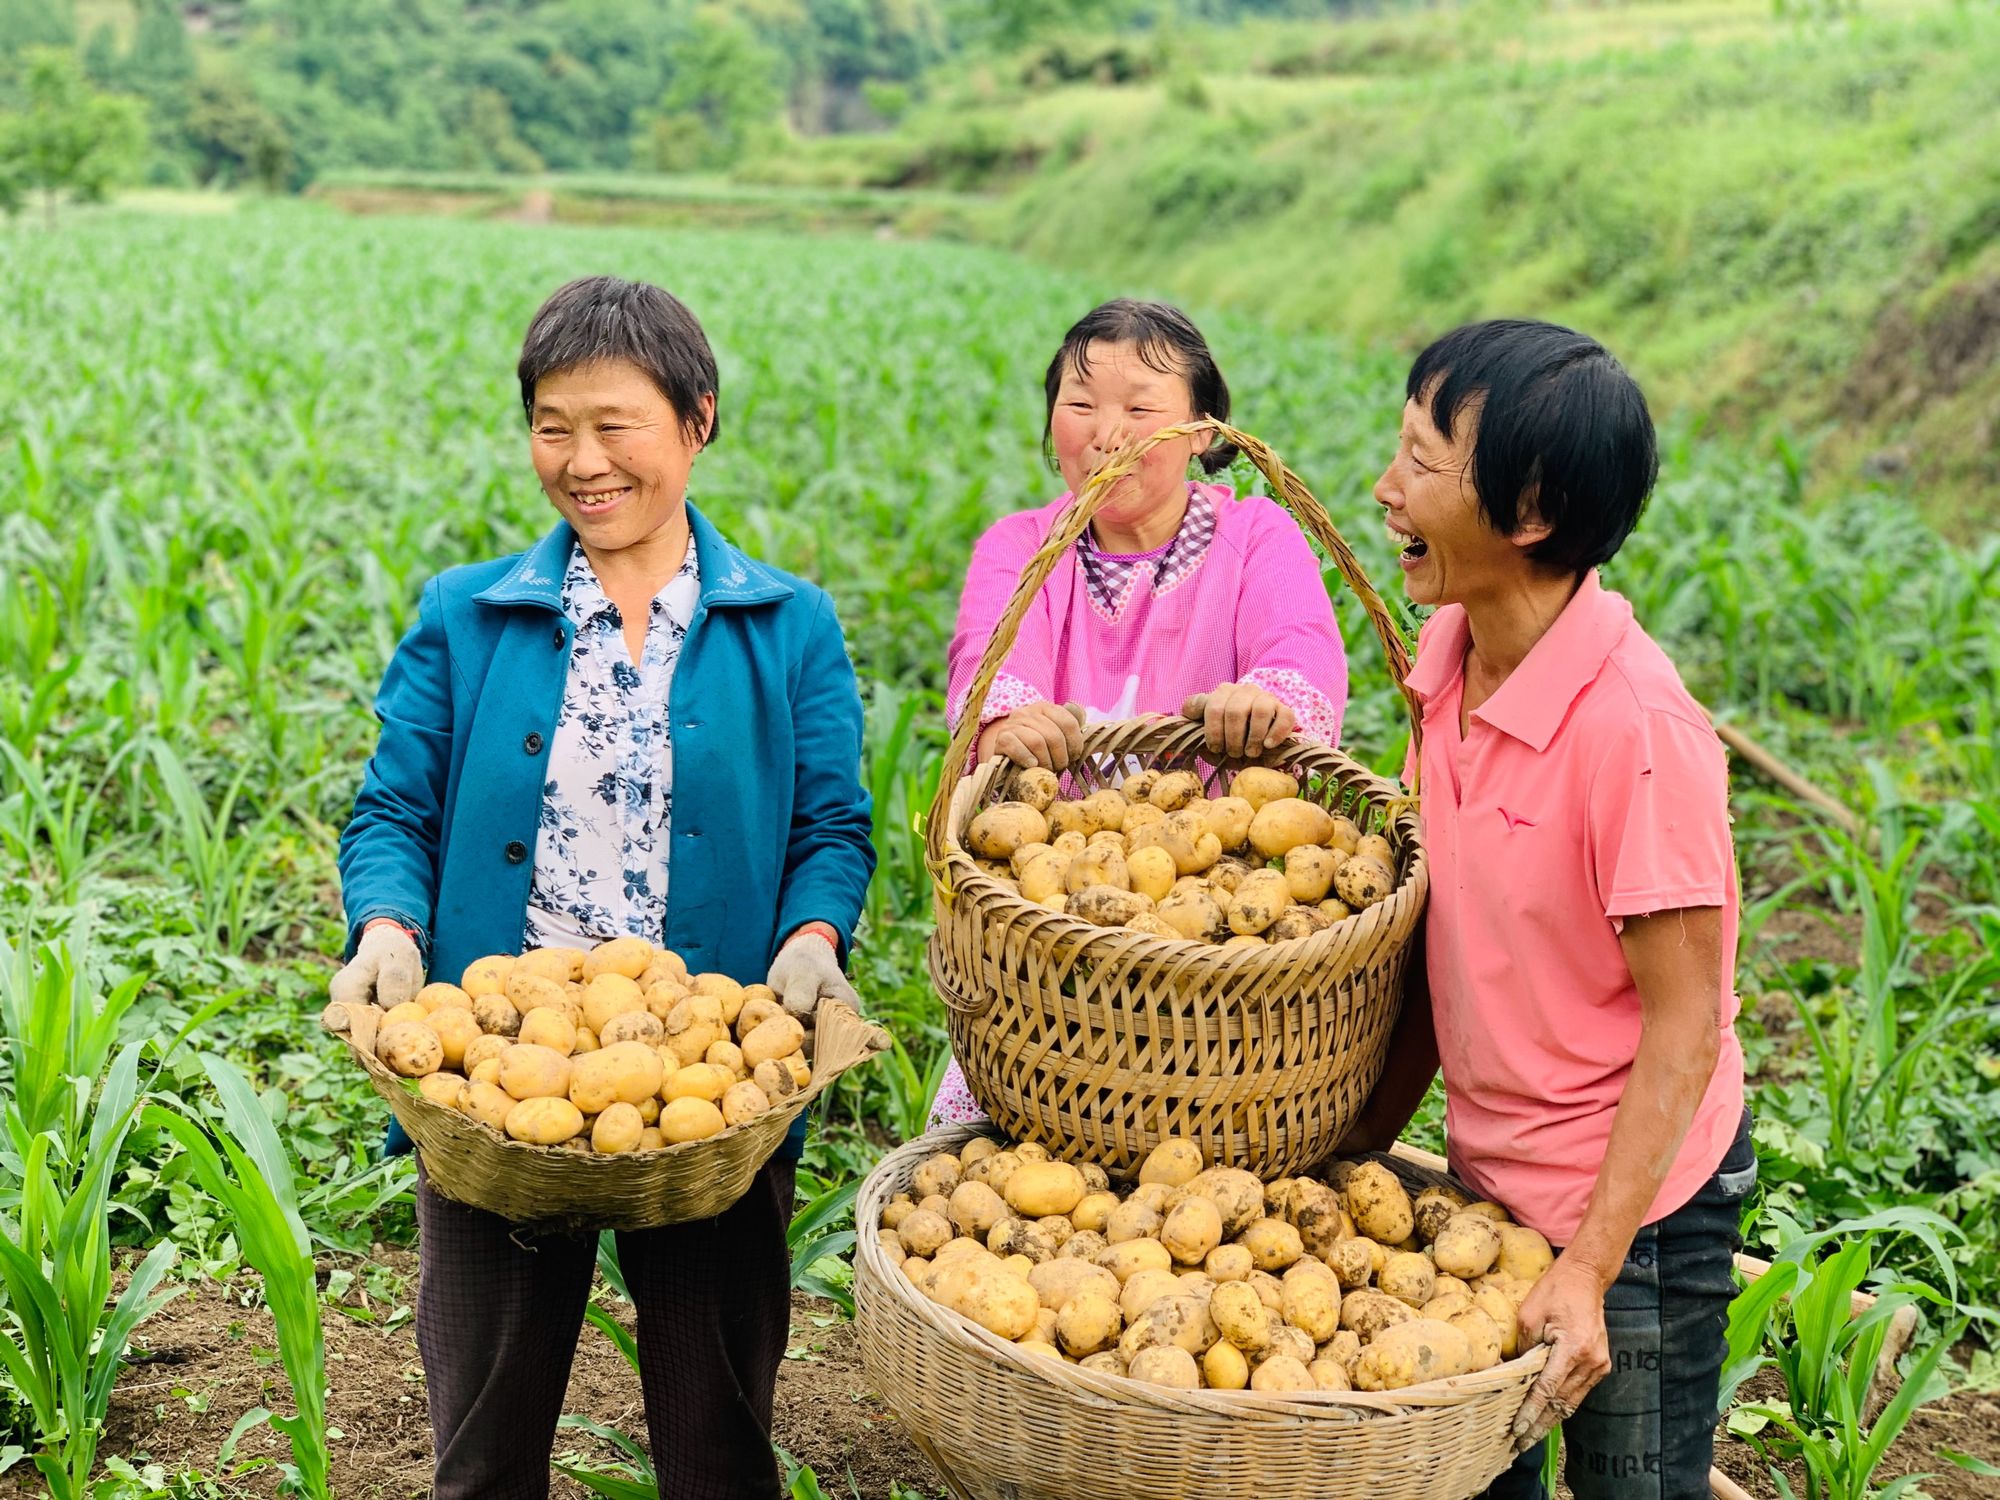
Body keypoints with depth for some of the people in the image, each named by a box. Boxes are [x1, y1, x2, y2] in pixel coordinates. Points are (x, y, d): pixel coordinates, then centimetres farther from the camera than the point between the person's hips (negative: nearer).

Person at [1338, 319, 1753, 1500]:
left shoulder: (1638, 729, -27)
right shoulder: (1451, 655, -4)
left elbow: (1684, 1026, -21)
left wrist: (1589, 1269, -23)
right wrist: (1366, 1137, 10)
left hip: (1634, 1194, -7)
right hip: (1489, 1169, 7)